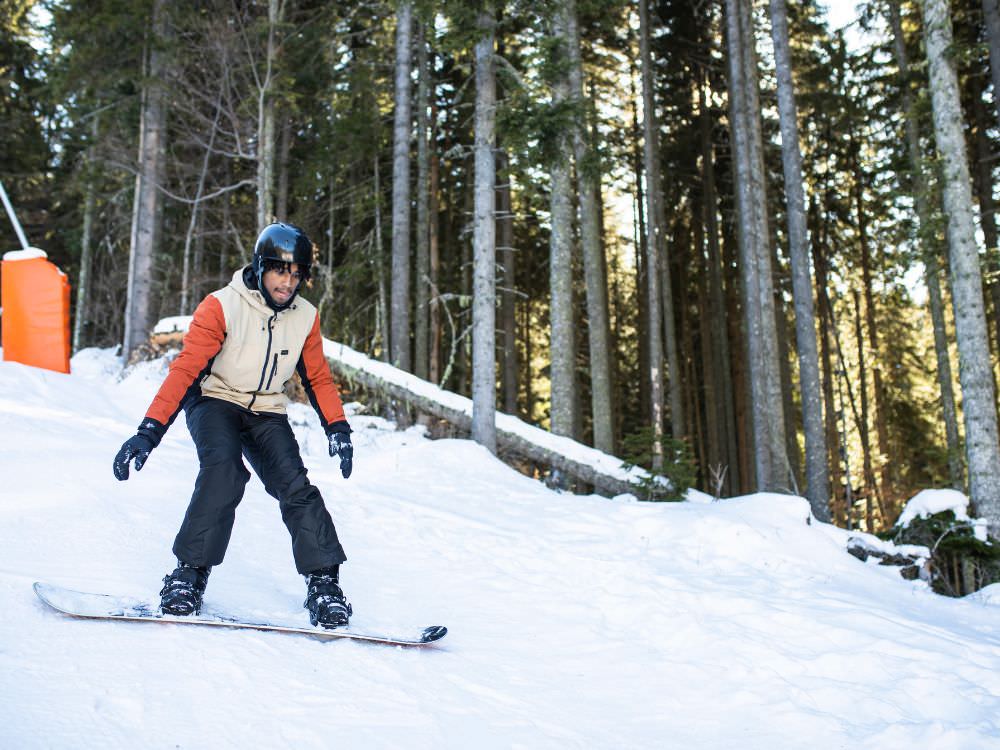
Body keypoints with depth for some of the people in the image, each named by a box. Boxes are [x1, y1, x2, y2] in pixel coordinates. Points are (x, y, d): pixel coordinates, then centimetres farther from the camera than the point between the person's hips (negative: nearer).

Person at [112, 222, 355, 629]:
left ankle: (323, 581, -7)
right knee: (224, 470, -31)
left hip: (267, 413, 3)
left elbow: (318, 378, 10)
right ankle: (189, 572, -20)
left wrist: (338, 429, -2)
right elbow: (185, 369, -21)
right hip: (215, 401, -3)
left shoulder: (306, 317, -3)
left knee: (295, 486, -17)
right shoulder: (221, 306, -17)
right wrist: (150, 430, -30)